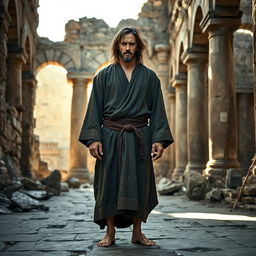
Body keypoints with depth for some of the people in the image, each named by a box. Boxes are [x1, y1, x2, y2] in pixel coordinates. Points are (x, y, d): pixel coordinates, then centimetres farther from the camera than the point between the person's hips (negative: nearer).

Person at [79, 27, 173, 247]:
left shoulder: (149, 77, 9)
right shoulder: (104, 75, 8)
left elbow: (157, 110, 6)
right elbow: (95, 108, 3)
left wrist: (159, 139, -5)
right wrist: (93, 138, -9)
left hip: (139, 138, 1)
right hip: (111, 137, 0)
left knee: (140, 184, 3)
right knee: (110, 183, 1)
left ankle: (137, 232, 16)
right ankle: (110, 233, 12)